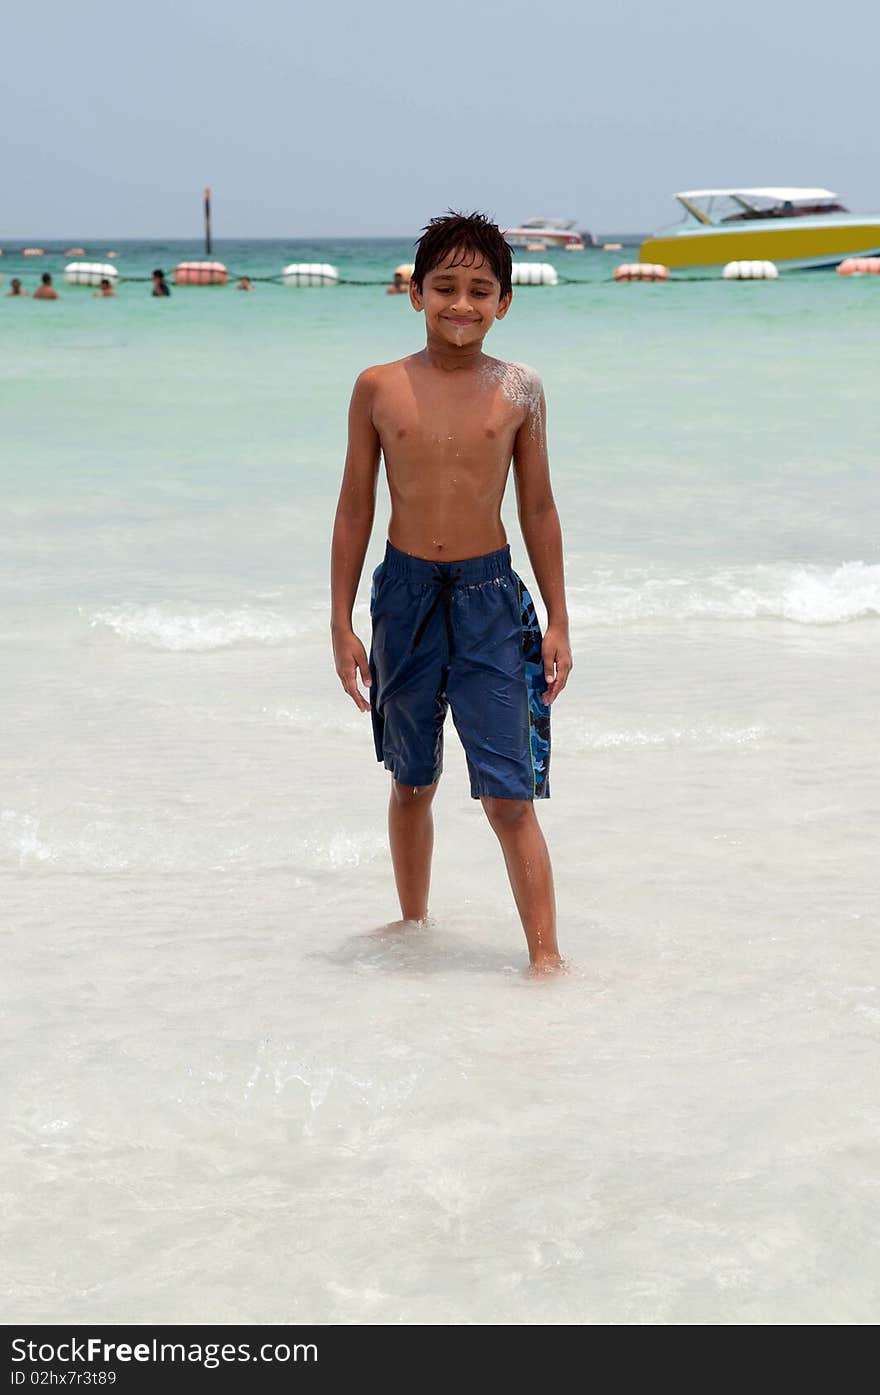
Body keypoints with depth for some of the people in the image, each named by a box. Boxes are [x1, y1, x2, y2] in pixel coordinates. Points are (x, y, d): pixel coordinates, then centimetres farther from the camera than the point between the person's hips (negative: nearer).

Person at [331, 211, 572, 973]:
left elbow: (538, 509, 6)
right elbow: (355, 509, 5)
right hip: (405, 594, 2)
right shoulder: (379, 388, -1)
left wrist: (559, 622, 5)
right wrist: (342, 624, 3)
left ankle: (546, 957, -6)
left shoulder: (519, 390, 0)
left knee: (509, 796, -8)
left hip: (491, 597, -1)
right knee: (413, 784, 16)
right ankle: (414, 926, 34)